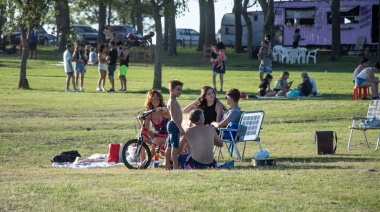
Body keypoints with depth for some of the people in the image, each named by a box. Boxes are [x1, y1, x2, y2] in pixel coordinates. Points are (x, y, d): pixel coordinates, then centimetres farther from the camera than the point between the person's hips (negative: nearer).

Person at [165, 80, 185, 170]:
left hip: (173, 125, 11)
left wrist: (179, 128, 24)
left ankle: (167, 166, 19)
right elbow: (174, 116, -22)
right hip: (174, 125, -11)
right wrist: (180, 128, -25)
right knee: (175, 146, -14)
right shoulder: (172, 102, -15)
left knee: (169, 146, 14)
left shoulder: (173, 101, 17)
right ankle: (175, 167, -18)